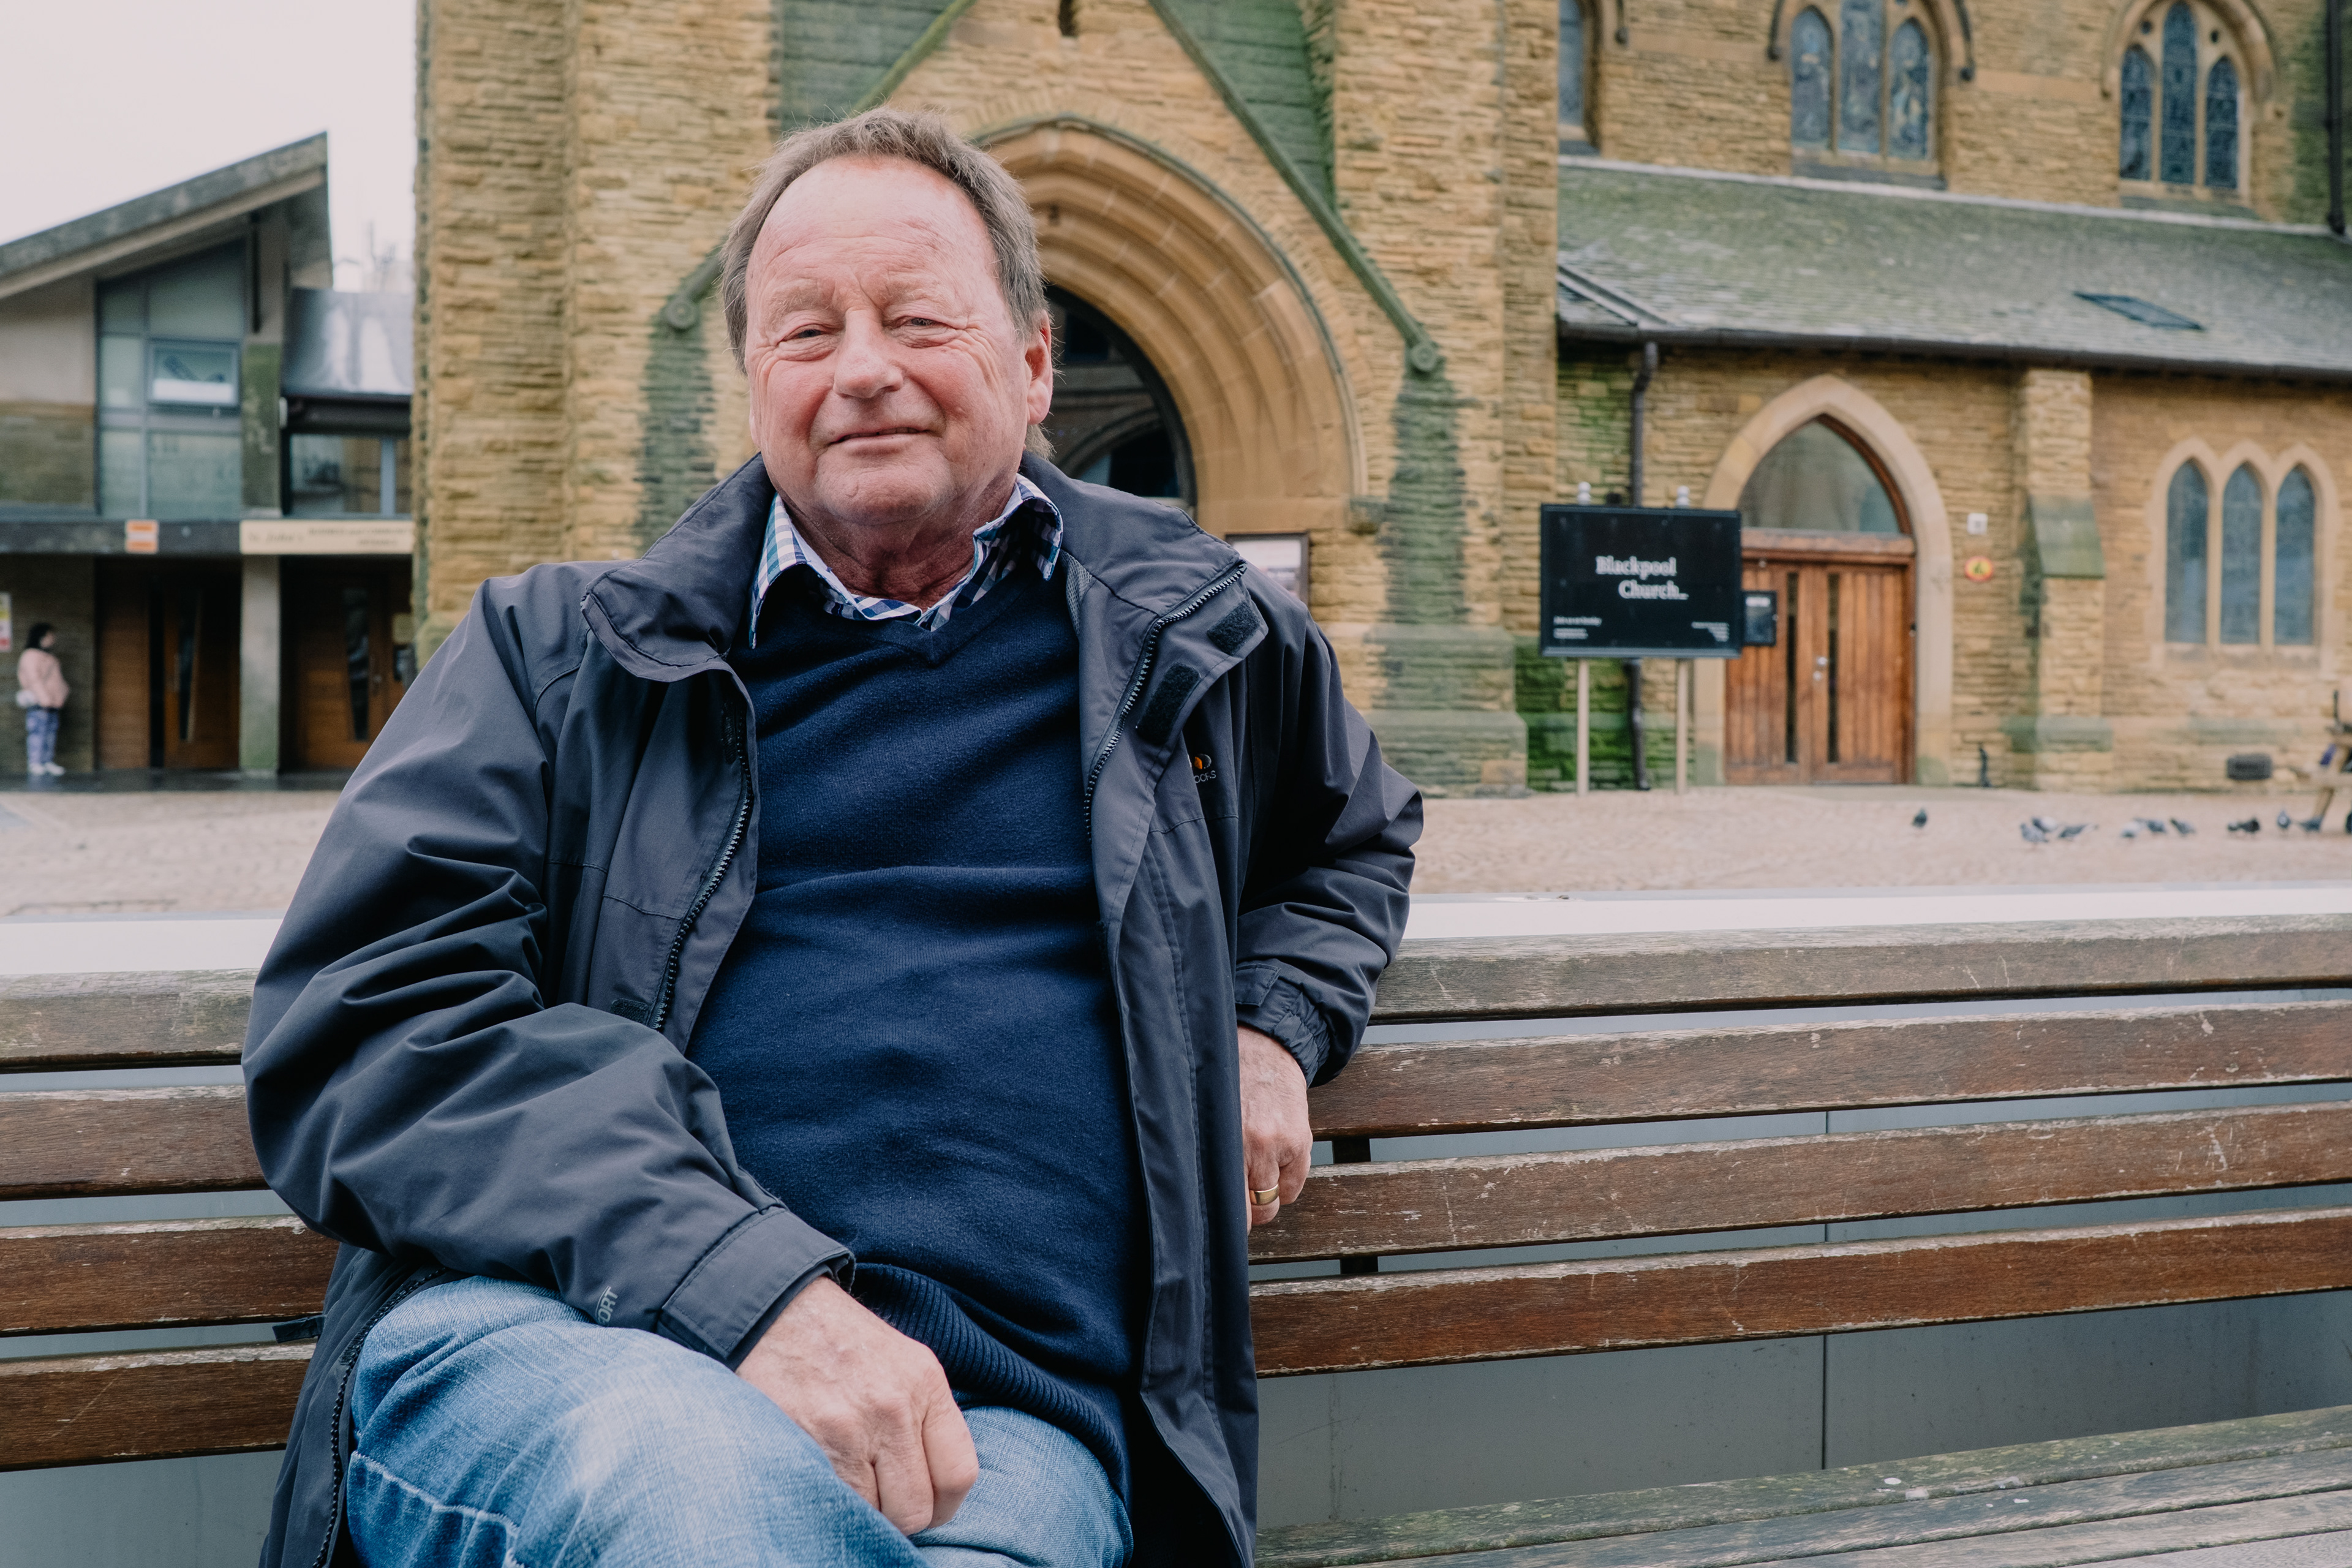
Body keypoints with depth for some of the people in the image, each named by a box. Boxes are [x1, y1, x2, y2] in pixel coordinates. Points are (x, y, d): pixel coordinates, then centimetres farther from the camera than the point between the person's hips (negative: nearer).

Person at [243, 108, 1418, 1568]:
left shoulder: (1195, 636, 21)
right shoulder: (565, 652, 14)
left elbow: (1357, 836, 42)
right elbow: (369, 1017, 0)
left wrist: (1272, 1024, 17)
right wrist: (754, 1286, -16)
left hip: (1002, 1406, 1)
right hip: (546, 1335, 0)